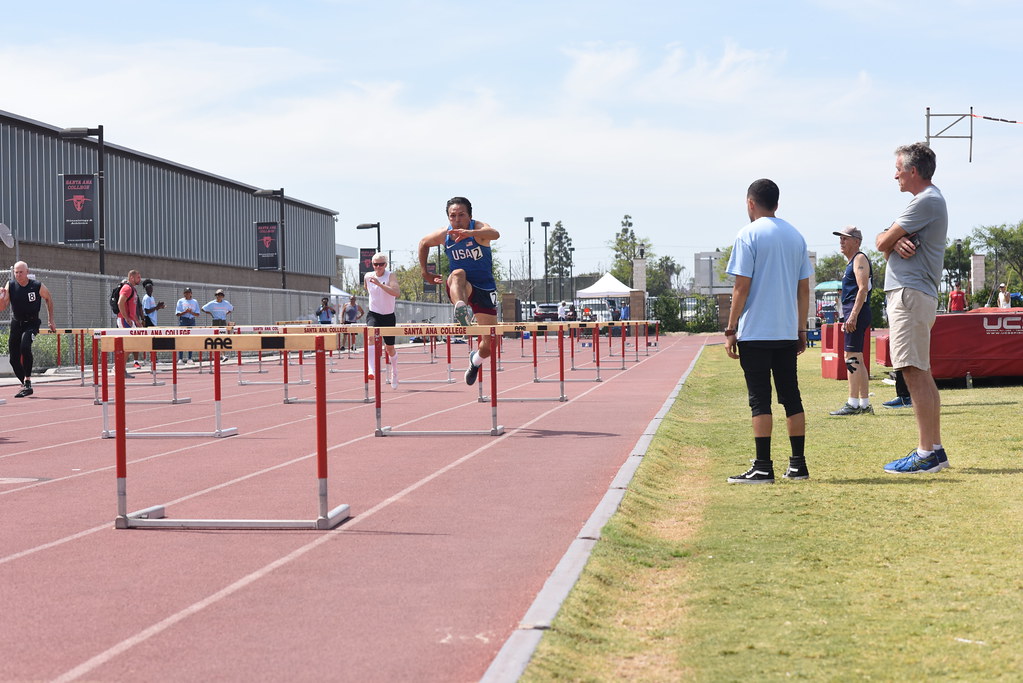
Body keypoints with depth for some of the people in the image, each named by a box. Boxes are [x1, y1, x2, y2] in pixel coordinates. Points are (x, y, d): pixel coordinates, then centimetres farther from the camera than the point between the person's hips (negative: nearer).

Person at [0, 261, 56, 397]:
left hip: (32, 323, -4)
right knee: (14, 359, 2)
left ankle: (27, 381, -25)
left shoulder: (37, 286, -13)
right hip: (16, 324, 4)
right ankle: (26, 386, 20)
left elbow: (48, 299, 7)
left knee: (25, 346, -31)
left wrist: (50, 321, 8)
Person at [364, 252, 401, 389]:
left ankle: (394, 373, 38)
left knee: (390, 348, 11)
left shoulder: (391, 276, -13)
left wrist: (380, 284, -39)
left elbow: (396, 292, -32)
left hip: (388, 316, -1)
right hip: (373, 315, 1)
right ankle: (372, 370, -42)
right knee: (371, 337, -29)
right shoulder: (368, 277, -1)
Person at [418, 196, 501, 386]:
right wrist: (425, 272, 12)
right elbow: (423, 243, 16)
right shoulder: (444, 235, -6)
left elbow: (494, 234, -44)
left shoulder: (478, 228, -18)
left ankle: (476, 360, 36)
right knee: (458, 274, -37)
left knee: (490, 343, 1)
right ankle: (461, 309, -65)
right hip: (460, 290, 1)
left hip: (485, 289, -1)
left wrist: (470, 233, -63)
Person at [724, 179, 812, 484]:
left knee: (760, 399, -3)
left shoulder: (749, 235, -7)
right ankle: (798, 464, 12)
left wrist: (730, 330, -6)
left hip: (755, 332, -6)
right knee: (791, 396, 10)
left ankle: (763, 467, -4)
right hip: (787, 331, 6)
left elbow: (741, 287, -11)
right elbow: (804, 289, 11)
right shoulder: (796, 236, 11)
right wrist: (801, 329, 17)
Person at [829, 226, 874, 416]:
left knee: (852, 357, -13)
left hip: (857, 312, -11)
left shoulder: (860, 259, -7)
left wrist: (853, 316, -24)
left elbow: (863, 289, -18)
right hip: (854, 313, 11)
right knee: (857, 360, 11)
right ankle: (864, 404, 14)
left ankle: (853, 404, -15)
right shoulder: (852, 262, 23)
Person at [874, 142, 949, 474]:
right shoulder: (927, 200, 23)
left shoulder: (926, 201, -12)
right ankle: (934, 449, 15)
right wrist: (896, 242, -8)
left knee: (914, 372, -12)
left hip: (910, 294, -11)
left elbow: (882, 242, -13)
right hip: (911, 294, 11)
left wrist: (889, 240, 10)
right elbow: (885, 242, 15)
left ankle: (927, 454, -13)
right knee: (921, 374, 11)